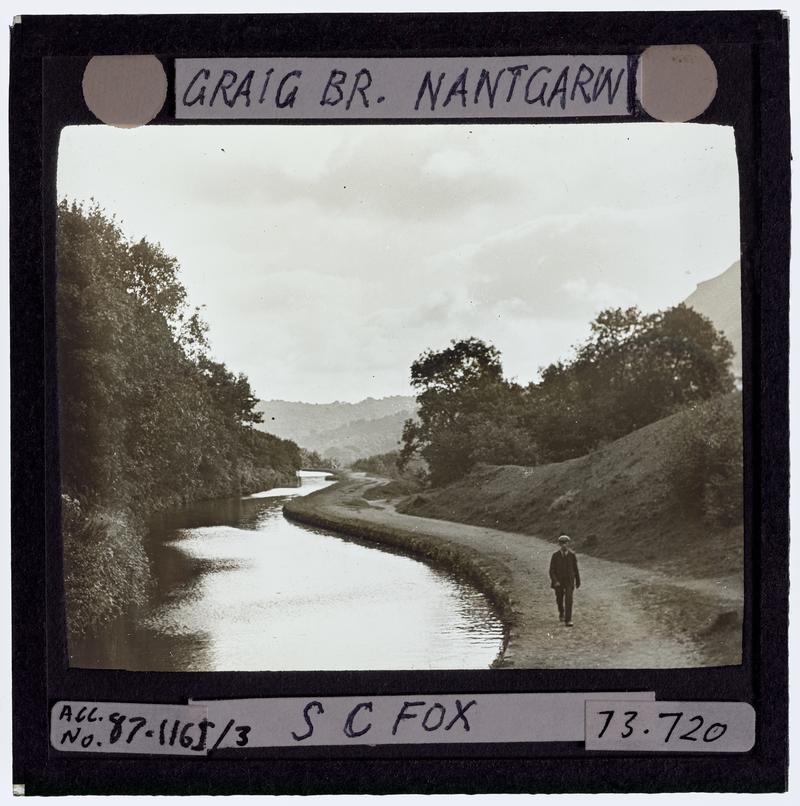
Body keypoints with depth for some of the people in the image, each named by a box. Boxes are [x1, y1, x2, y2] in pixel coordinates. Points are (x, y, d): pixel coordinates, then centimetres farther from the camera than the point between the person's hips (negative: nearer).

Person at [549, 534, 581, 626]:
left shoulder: (572, 555, -6)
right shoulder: (555, 556, -9)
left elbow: (575, 569, 5)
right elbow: (552, 570, -9)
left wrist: (578, 581, 12)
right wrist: (555, 581, -23)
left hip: (569, 581, -1)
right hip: (558, 581, 1)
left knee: (569, 600, -15)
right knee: (559, 600, 16)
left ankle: (568, 620, -16)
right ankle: (561, 613, 47)